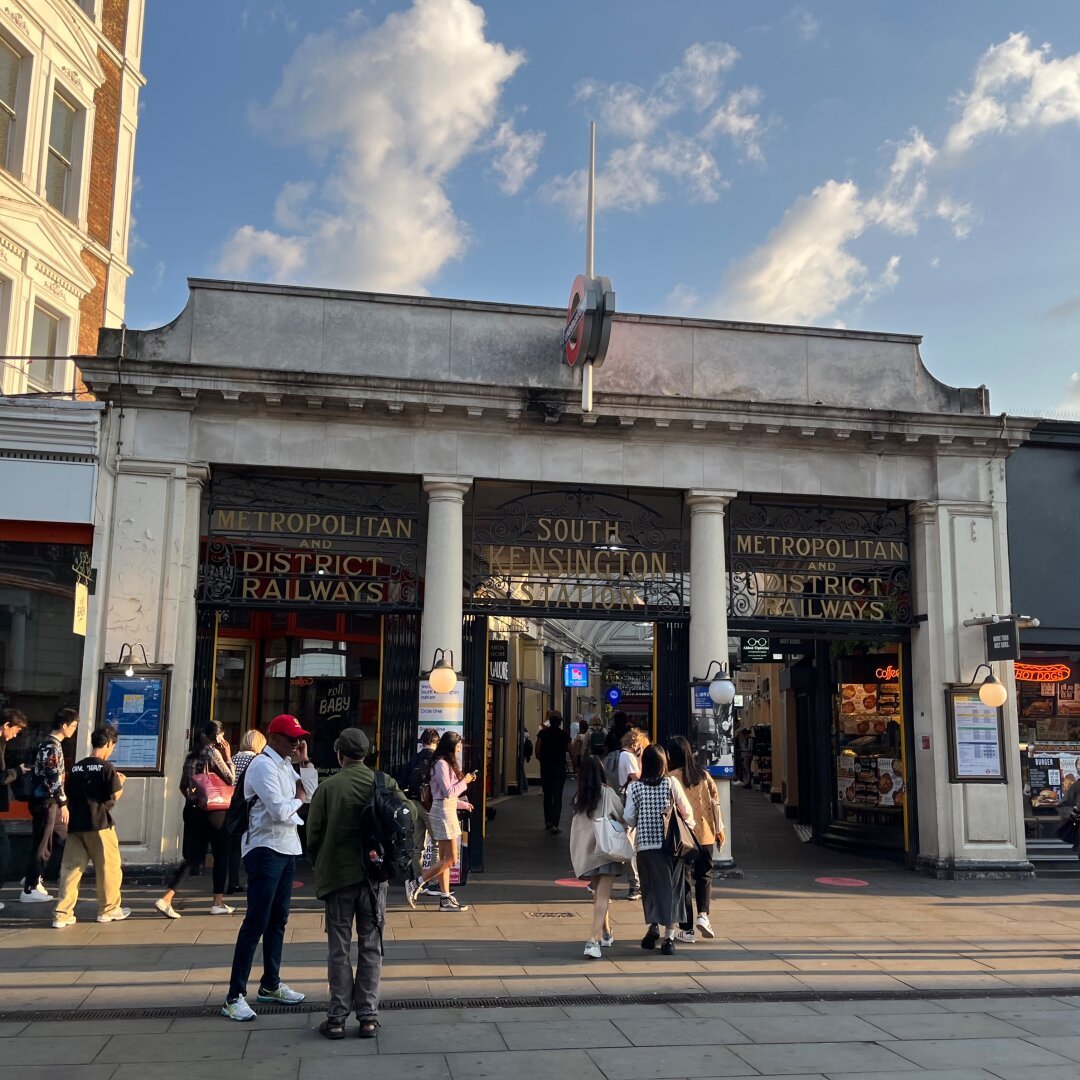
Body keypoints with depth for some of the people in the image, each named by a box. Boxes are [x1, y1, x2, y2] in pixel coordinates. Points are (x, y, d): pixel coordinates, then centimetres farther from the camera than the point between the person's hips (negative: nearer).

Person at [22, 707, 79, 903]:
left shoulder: (45, 744, 13)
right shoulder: (53, 747, -18)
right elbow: (55, 779, -21)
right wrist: (63, 803, -16)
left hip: (43, 799, 10)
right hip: (46, 801, -10)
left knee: (61, 838, 17)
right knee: (42, 844, -2)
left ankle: (33, 877, 24)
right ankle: (29, 889, 5)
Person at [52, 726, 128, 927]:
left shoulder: (75, 768, 10)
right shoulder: (107, 767, -9)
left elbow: (70, 795, 17)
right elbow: (115, 795, -8)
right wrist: (121, 781, 12)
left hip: (76, 825, 5)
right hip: (99, 824, -5)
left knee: (71, 868, 6)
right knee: (108, 867, 9)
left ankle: (62, 914, 0)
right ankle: (109, 910, 18)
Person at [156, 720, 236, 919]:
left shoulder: (192, 755, 12)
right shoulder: (213, 752, -8)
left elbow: (183, 786, 13)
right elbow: (230, 779, -6)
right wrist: (228, 757, 0)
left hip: (192, 809, 6)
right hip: (212, 811, -6)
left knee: (193, 857, 8)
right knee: (221, 855, 9)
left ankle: (166, 898, -6)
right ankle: (218, 903, 14)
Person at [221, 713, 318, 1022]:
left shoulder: (286, 765, 13)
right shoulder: (263, 766, -15)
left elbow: (312, 795, 15)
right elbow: (279, 811, -24)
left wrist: (305, 762, 7)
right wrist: (297, 798, -4)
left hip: (286, 848, 9)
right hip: (265, 849, -9)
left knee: (278, 920, 16)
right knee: (256, 923, -8)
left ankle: (270, 984, 28)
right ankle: (235, 996, -4)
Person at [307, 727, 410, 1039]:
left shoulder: (327, 787, -7)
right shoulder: (384, 783, -2)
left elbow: (313, 834, -6)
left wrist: (319, 867, 11)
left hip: (337, 875, -2)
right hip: (375, 876, 2)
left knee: (338, 949, 8)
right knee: (371, 948, 10)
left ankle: (337, 1017, 10)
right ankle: (368, 1016, 11)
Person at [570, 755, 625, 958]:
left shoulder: (579, 796, 3)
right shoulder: (607, 793, -8)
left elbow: (576, 824, 5)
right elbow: (623, 818, -2)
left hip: (585, 851, 5)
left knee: (598, 893, 20)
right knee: (602, 896, -6)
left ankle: (606, 933, 34)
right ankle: (594, 940, -18)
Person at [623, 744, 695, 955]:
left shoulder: (634, 787, -2)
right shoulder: (672, 783, -3)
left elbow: (628, 818, 0)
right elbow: (687, 811, 1)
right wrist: (689, 826, 21)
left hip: (645, 845, 0)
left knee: (651, 887, 13)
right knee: (672, 888, 6)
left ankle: (653, 925, -4)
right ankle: (669, 937, 4)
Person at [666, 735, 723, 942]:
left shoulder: (672, 778, -9)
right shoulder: (703, 775, 3)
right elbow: (715, 802, 4)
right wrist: (719, 828, 12)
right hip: (705, 834, 3)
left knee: (683, 879, 5)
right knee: (704, 875, 17)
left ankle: (686, 930, 8)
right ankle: (703, 915, -2)